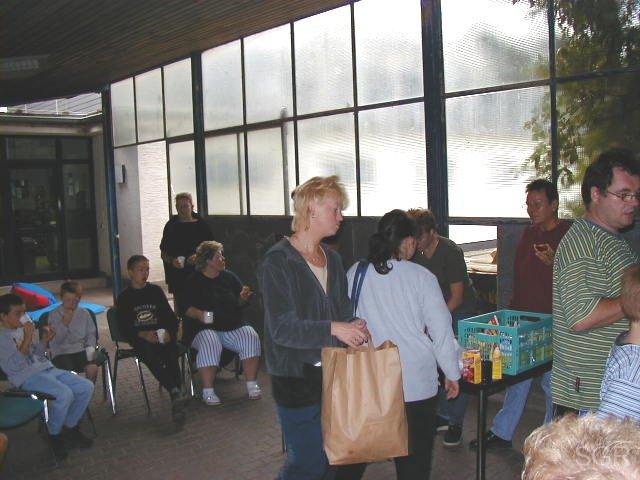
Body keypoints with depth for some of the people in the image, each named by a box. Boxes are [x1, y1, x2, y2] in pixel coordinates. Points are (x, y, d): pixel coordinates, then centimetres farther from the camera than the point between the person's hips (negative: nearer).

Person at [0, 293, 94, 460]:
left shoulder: (23, 329, 17)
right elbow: (13, 366, -20)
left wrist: (45, 340, 6)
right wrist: (27, 339, -22)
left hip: (48, 369, 9)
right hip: (28, 377, -8)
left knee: (86, 387, -6)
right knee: (64, 394, -32)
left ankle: (69, 428, 8)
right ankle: (54, 435, -7)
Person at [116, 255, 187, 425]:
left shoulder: (156, 291, 20)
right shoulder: (124, 298, 13)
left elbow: (170, 316, 16)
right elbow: (124, 329, 4)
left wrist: (169, 332, -6)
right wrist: (143, 335, -15)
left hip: (162, 335, 2)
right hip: (140, 339, -1)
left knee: (171, 357, -31)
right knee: (150, 355, -36)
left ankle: (176, 404, -40)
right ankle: (176, 392, -47)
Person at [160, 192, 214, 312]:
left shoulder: (201, 225, 4)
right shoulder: (171, 226, 8)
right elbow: (163, 253, 11)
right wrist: (172, 261, -8)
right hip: (177, 276, 1)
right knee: (180, 309, 2)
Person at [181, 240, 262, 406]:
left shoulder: (229, 277, 15)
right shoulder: (193, 282, 5)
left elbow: (240, 305, 18)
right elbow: (186, 307, -2)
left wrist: (243, 298, -6)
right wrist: (199, 314, -22)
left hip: (233, 327, 3)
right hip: (204, 328, -3)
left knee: (251, 337, -24)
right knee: (210, 344, -35)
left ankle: (252, 384, -16)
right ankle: (208, 392, -26)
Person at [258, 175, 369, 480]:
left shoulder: (332, 259, 10)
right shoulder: (278, 262, -13)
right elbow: (282, 329, -21)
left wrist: (353, 328, -7)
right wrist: (332, 329, -31)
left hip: (332, 373, 7)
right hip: (296, 376, -7)